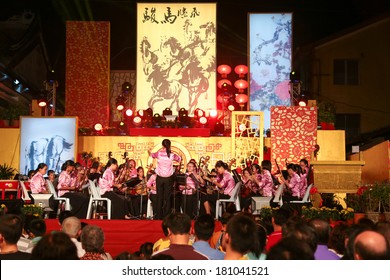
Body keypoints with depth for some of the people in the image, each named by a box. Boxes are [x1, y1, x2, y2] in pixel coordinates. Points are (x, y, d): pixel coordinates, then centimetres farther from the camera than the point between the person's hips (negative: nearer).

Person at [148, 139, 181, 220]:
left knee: (159, 197, 6)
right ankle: (166, 216, 3)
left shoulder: (159, 154, -9)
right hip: (169, 178, 0)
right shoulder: (172, 155, -8)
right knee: (167, 198, 3)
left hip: (160, 178, 0)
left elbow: (151, 154, 11)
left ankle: (158, 216, 7)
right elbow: (180, 159, 11)